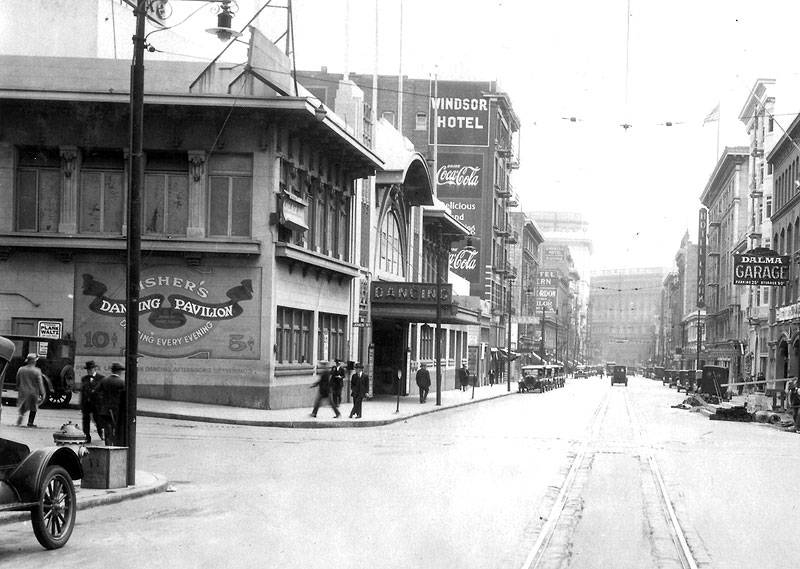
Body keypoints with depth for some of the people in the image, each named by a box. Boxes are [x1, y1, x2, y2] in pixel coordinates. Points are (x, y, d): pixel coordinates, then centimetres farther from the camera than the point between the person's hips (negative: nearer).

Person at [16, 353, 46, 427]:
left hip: (23, 392, 3)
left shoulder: (21, 370, 1)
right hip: (33, 393, -3)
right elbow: (40, 383, -12)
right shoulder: (37, 371, -13)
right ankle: (30, 422, 15)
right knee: (33, 408, 13)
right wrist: (42, 394, -8)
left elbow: (18, 382, 10)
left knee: (22, 408, 16)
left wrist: (18, 389, 23)